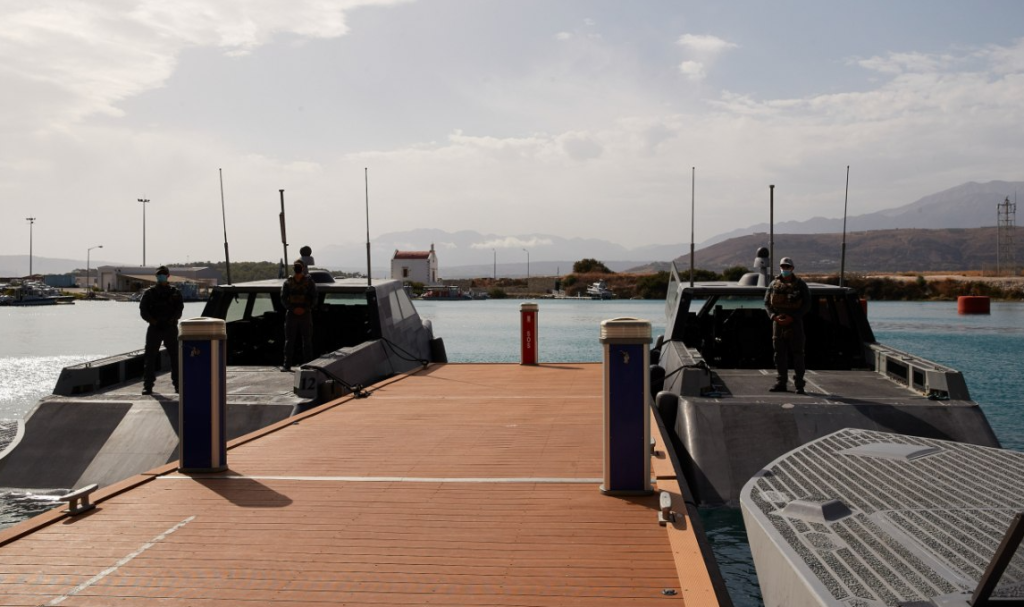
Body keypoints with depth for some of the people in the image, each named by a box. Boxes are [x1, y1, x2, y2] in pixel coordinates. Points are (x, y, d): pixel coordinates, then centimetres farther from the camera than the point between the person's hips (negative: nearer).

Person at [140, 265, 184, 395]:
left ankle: (178, 384, 10)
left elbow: (179, 308, 0)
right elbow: (143, 311, 0)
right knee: (150, 357, -1)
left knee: (175, 356, 3)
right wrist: (153, 321, -14)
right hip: (154, 328, 0)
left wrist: (171, 320, -15)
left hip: (170, 328, 0)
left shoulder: (175, 292, 7)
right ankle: (147, 385, 3)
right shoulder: (149, 292, 6)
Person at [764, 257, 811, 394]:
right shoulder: (774, 284, 8)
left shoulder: (800, 284, 0)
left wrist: (792, 317, -14)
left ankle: (799, 384, 3)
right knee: (780, 354, 6)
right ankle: (780, 383, 12)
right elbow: (767, 303, 9)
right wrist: (774, 316, -9)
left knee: (797, 354, -2)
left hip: (794, 323, -3)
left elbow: (807, 305, -3)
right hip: (778, 324, 3)